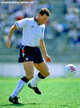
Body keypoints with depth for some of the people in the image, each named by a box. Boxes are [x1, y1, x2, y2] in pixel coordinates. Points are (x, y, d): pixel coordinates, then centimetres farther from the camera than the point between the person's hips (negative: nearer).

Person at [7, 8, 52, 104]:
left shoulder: (42, 26, 12)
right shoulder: (28, 21, -8)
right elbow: (13, 28, -7)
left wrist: (45, 55, 23)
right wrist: (9, 38, -22)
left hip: (36, 50, 8)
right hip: (26, 50, -8)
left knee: (46, 73, 14)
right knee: (30, 75, -22)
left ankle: (33, 85, 45)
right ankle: (13, 97, -17)